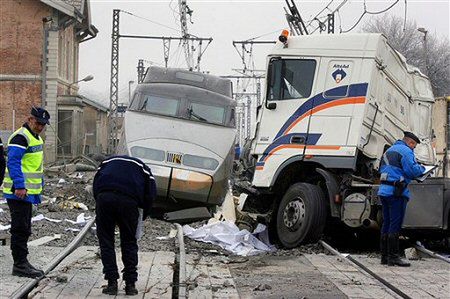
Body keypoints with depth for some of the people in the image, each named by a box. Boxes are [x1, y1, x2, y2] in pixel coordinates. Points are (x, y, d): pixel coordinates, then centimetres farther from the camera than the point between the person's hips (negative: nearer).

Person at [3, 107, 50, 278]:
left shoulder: (36, 138, 18)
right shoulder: (20, 138, -14)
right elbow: (13, 163, -23)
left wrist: (38, 190, 24)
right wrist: (20, 186, -29)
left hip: (28, 193, 10)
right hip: (19, 192, -10)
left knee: (24, 230, 15)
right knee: (20, 229, -6)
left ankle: (22, 263, 22)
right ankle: (19, 265, -3)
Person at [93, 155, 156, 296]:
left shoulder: (107, 161, 35)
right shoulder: (142, 167, 29)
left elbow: (95, 185, 22)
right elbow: (151, 192, 16)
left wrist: (99, 201, 27)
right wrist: (143, 215, 26)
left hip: (104, 197, 0)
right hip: (129, 200, 0)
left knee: (106, 241, 12)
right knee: (129, 243, 15)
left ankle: (112, 283, 9)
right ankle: (130, 284, 14)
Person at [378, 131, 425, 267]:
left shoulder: (389, 150, 21)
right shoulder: (406, 151, -8)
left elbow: (382, 169, 26)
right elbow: (412, 170, -18)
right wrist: (421, 168, 2)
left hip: (384, 190, 9)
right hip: (397, 192, -9)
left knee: (387, 224, 11)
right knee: (395, 225, -7)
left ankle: (385, 256, 13)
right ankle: (393, 257, -8)